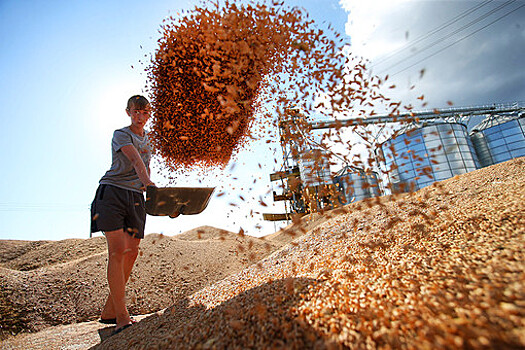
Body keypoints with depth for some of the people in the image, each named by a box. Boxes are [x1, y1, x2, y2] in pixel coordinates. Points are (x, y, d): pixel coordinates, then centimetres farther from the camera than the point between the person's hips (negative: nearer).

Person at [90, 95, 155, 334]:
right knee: (117, 251, -12)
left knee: (131, 253, 2)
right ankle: (122, 317, -9)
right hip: (112, 191, -6)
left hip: (135, 197, 6)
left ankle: (109, 311, 16)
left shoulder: (147, 137, 20)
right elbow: (135, 160, -21)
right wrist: (147, 181, -38)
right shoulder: (121, 135, -1)